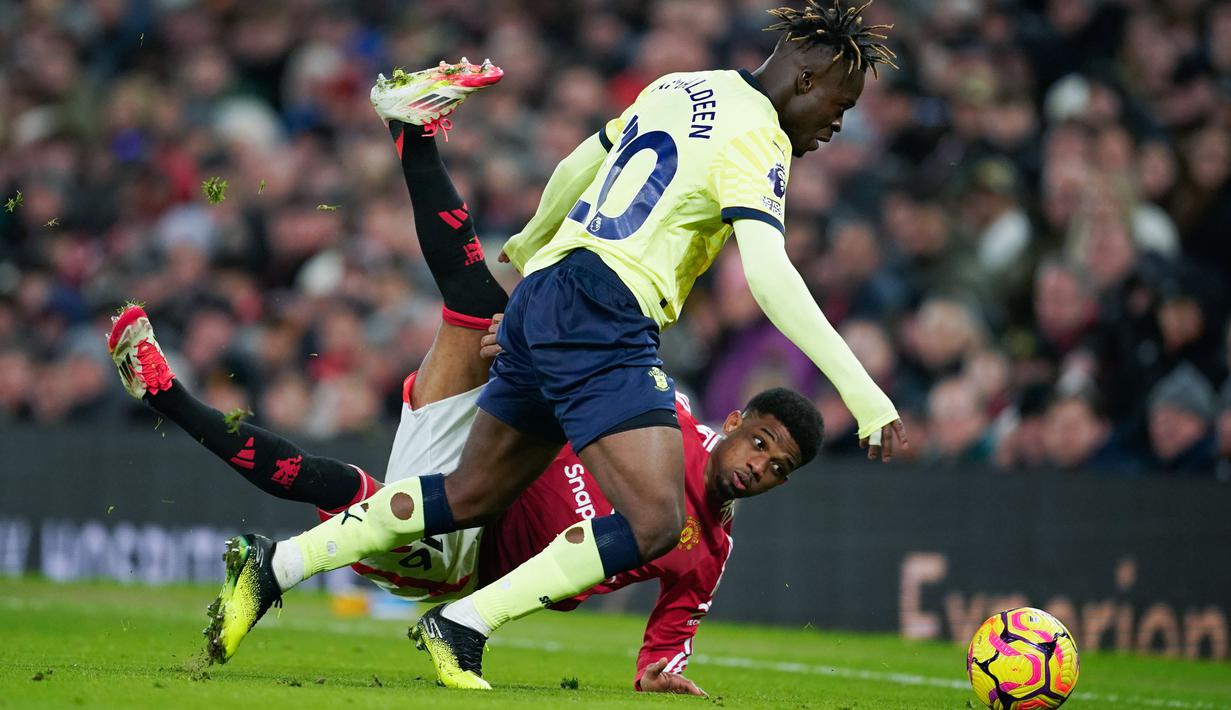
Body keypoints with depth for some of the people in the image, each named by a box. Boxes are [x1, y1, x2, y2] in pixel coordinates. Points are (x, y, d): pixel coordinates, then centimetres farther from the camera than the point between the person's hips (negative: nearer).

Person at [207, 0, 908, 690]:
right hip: (601, 317, -10)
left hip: (540, 297, 10)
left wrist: (532, 242, 50)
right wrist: (862, 391, -25)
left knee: (472, 496, 17)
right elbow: (768, 274, -21)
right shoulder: (756, 138, -8)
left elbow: (579, 165, 31)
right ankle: (462, 628, -15)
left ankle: (275, 564, 18)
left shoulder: (679, 88, 18)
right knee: (655, 522, -16)